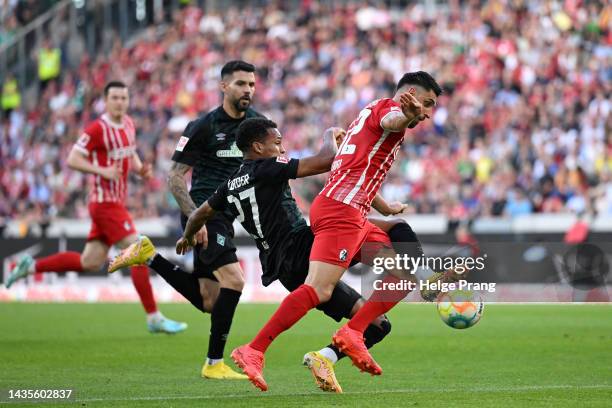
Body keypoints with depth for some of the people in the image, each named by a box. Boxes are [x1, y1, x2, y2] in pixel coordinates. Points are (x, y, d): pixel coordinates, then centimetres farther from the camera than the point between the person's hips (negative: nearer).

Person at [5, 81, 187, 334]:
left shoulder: (128, 124, 11)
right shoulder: (97, 129, -14)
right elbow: (72, 160, -14)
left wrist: (140, 169, 5)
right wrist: (102, 171, -25)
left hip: (115, 203, 9)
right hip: (106, 202, -9)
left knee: (90, 263, 14)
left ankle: (31, 266, 25)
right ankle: (154, 318, -7)